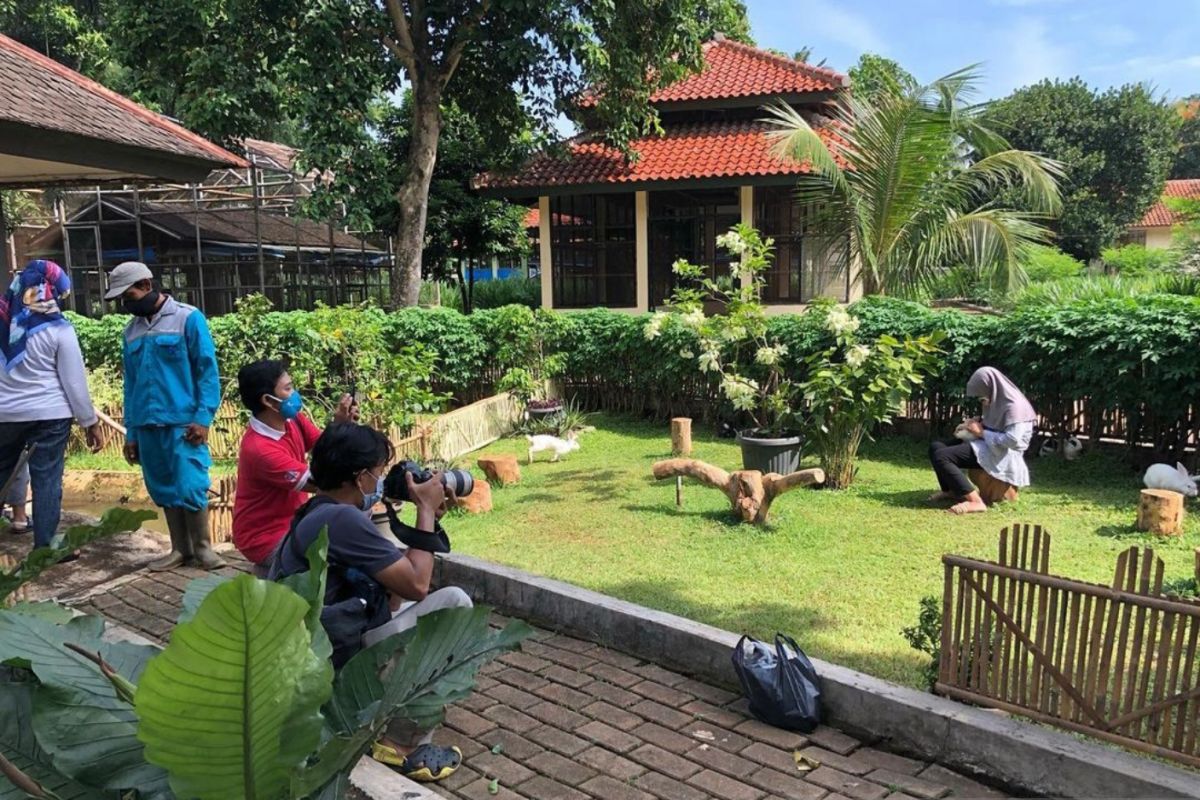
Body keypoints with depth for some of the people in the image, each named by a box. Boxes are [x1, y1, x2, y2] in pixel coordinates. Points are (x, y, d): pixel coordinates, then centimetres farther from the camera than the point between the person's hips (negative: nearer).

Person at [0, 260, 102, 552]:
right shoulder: (58, 329, -8)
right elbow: (74, 381, -6)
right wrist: (90, 422, 1)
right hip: (49, 414, -3)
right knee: (47, 480, 2)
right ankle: (44, 547, 6)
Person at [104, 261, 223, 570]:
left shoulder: (188, 318, -3)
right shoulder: (131, 330, 14)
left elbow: (207, 370, -5)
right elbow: (130, 382, 17)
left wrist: (203, 417, -13)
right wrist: (131, 431, 14)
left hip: (183, 424, -6)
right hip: (147, 426, 6)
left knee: (190, 489, -6)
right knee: (164, 491, 9)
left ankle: (203, 548, 8)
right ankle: (180, 549, 19)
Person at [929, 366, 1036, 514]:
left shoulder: (1014, 405, -17)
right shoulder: (997, 401, 12)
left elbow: (1012, 441, -26)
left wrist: (981, 432, -16)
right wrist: (977, 423, 4)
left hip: (1001, 455, -10)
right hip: (988, 446, 10)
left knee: (940, 456, -25)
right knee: (936, 447, 7)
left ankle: (975, 501, -27)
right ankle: (951, 490, 13)